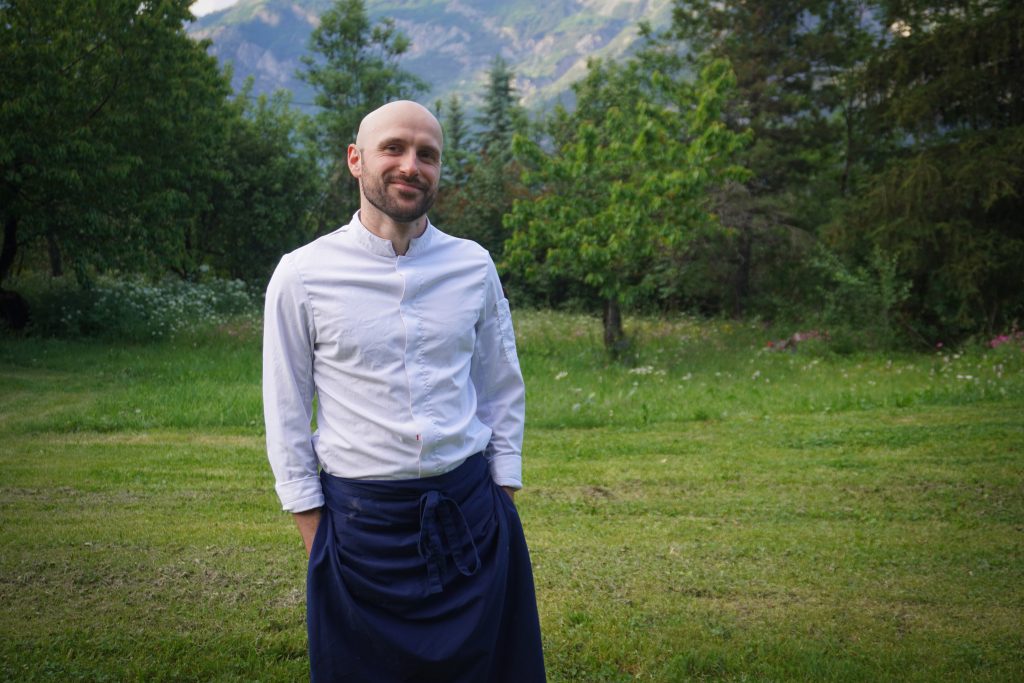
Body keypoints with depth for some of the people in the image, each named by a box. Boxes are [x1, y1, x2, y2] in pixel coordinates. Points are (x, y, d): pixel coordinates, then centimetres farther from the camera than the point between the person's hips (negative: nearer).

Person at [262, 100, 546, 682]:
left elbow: (503, 392, 9)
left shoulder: (474, 267, 1)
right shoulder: (302, 275, -6)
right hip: (359, 520, -2)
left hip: (471, 513, 2)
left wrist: (503, 495, 7)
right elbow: (287, 415, 0)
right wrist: (313, 530, -1)